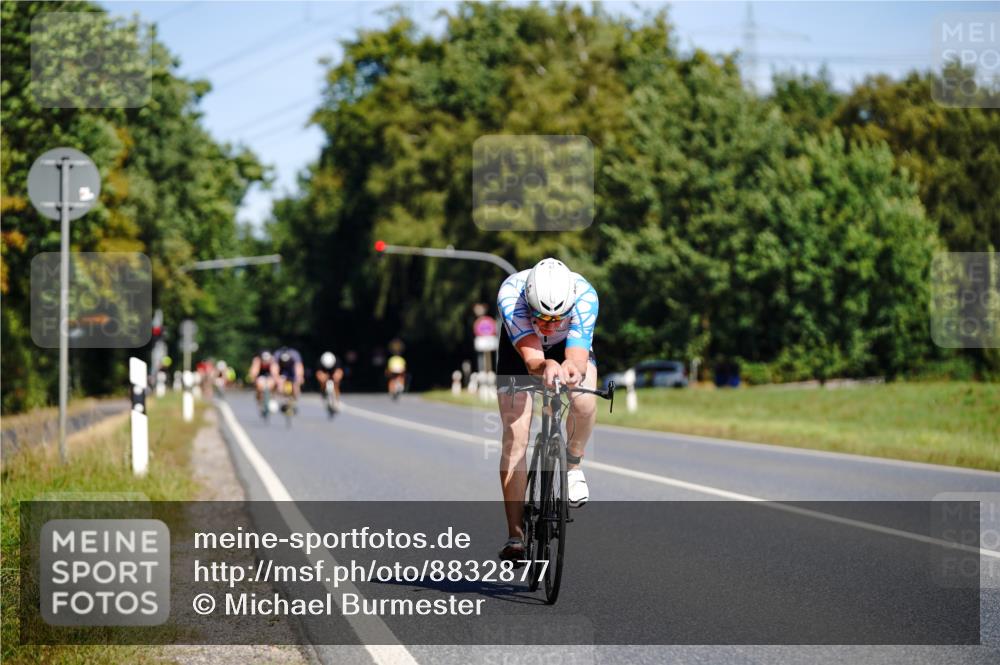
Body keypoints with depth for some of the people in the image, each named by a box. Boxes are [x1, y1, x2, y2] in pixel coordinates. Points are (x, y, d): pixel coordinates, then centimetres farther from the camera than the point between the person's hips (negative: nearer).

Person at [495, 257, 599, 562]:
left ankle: (573, 465, -1)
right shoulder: (510, 293, -40)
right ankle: (515, 536, -4)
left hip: (571, 344, 0)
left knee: (584, 402, -31)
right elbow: (531, 358, -47)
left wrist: (573, 369, -67)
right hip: (519, 345, 0)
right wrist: (545, 367, -70)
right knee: (515, 435, -11)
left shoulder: (585, 295, -38)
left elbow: (578, 357, -44)